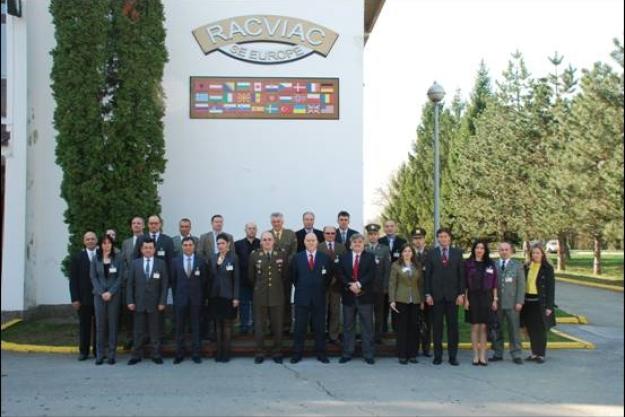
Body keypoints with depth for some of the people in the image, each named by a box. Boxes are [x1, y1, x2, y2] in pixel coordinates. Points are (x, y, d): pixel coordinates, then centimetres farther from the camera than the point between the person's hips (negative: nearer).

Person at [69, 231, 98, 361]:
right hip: (84, 298, 0)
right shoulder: (78, 258, 4)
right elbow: (73, 280, 1)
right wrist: (75, 299, -6)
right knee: (84, 325, 6)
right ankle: (83, 351, 14)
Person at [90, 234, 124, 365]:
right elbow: (93, 277, 3)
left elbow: (120, 277, -1)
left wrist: (111, 292, -10)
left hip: (114, 295, -1)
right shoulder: (96, 259, 6)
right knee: (100, 324, 1)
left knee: (113, 324, 1)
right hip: (99, 295, 1)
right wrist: (101, 293, -8)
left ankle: (111, 354, 5)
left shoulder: (118, 258, 2)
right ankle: (100, 354, 6)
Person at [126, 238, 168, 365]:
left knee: (155, 331, 5)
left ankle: (156, 355, 12)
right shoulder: (135, 263, 5)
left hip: (154, 303, -1)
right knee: (138, 331, 6)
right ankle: (136, 355, 12)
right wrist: (130, 301, -3)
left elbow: (164, 284, 0)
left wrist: (162, 302, -6)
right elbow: (130, 284, 4)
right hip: (139, 302, 1)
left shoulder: (161, 263, 2)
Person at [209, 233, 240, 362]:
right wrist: (208, 296, 3)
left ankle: (226, 352, 7)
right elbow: (211, 278, 9)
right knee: (218, 324, 8)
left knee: (227, 324, 2)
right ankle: (219, 352, 14)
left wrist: (236, 297, -11)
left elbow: (236, 279, -6)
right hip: (215, 296, 4)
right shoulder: (213, 259, 8)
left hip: (228, 296, -4)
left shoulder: (233, 258, -4)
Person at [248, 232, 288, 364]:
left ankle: (277, 353, 16)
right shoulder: (254, 256, 1)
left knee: (277, 326, 5)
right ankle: (260, 354, 15)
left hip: (277, 296, 0)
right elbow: (251, 277, 10)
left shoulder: (281, 256, 2)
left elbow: (286, 276, 10)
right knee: (259, 326, 5)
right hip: (260, 296, 0)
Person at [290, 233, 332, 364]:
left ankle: (321, 353, 15)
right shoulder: (297, 258, 3)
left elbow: (329, 276, 9)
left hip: (319, 297, 0)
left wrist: (322, 289, 6)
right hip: (302, 297, 0)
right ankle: (297, 353, 11)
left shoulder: (325, 258, 3)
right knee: (299, 327, 4)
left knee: (319, 327, 6)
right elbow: (293, 277, 9)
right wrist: (301, 288, 7)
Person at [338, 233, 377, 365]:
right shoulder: (344, 258, 9)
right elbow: (341, 275, 0)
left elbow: (371, 274, -8)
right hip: (348, 296, 2)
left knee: (367, 326, 1)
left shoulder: (370, 257, 4)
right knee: (348, 326, 8)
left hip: (365, 296, -2)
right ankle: (347, 353, 14)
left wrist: (359, 284, -19)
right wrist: (350, 285, -15)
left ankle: (368, 354, 6)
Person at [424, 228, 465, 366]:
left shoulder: (457, 253, 7)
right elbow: (427, 275, 3)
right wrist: (427, 294, -3)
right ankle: (438, 355, 10)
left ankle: (453, 356, 10)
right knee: (437, 326, 3)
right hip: (436, 295, 0)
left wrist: (461, 294, -2)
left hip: (452, 295, 0)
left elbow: (461, 274, 5)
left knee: (453, 326, 3)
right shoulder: (431, 254, 5)